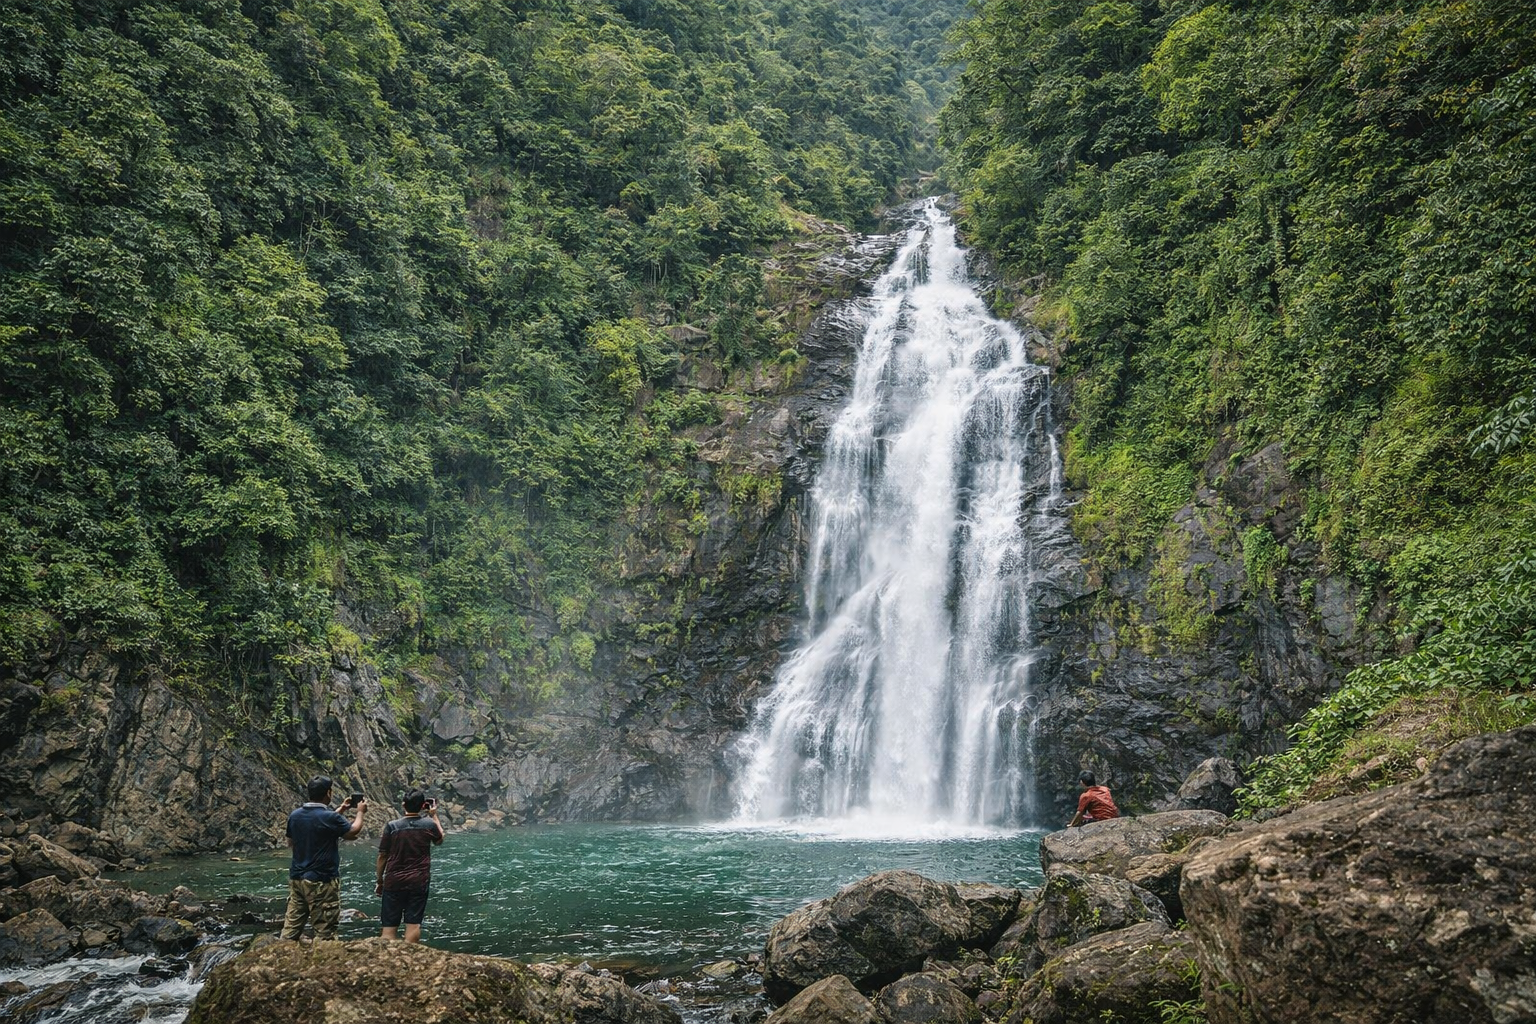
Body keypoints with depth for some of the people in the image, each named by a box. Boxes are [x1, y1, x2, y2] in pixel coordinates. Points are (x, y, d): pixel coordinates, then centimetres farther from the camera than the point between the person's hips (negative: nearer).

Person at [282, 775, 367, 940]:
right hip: (322, 881, -7)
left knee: (291, 926, 11)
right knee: (325, 930, 1)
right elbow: (354, 832, -5)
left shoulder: (294, 816, 3)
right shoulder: (329, 818, -18)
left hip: (296, 878, 7)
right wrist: (360, 812, 15)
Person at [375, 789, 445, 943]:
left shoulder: (392, 826, -5)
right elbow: (439, 840, 19)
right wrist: (434, 816, 26)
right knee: (413, 923, 2)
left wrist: (379, 881, 11)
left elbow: (382, 856, -1)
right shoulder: (429, 825, -3)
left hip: (394, 881, 0)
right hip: (419, 882, 0)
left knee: (389, 925, 4)